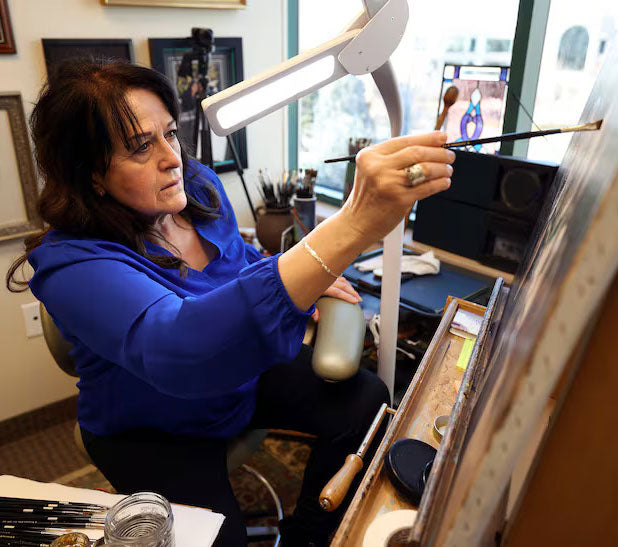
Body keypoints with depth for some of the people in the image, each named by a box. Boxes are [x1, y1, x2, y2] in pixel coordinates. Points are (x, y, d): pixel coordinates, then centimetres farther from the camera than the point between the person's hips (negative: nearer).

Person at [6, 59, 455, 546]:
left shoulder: (199, 184, -9)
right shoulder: (72, 263, -32)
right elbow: (174, 348, -53)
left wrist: (305, 280, -10)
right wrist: (350, 228, -63)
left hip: (246, 373, 6)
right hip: (155, 433, -5)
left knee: (365, 401, -6)